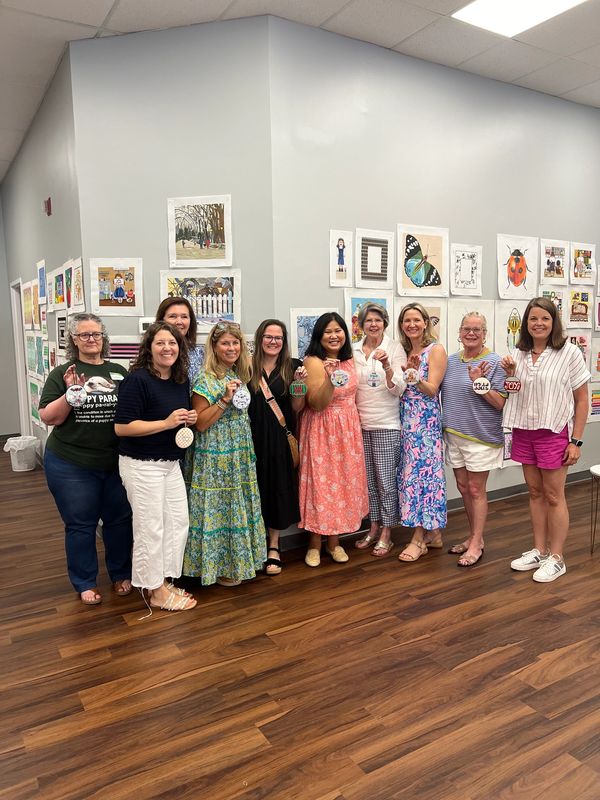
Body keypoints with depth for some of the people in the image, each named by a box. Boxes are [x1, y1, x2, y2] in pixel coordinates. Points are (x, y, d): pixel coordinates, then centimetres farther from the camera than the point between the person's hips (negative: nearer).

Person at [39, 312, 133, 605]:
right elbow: (49, 418, -7)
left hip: (117, 463, 2)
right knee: (80, 524, 10)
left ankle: (121, 574, 32)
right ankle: (85, 583, 28)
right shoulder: (62, 373, -3)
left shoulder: (119, 372, 4)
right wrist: (70, 393, -21)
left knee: (120, 520, 12)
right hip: (71, 465, -2)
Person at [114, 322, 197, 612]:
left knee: (179, 521, 13)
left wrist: (189, 419, -1)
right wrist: (166, 423, -24)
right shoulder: (137, 379, -18)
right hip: (142, 465, -8)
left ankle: (164, 580, 31)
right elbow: (121, 427, -21)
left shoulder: (182, 380, 5)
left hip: (171, 463, 8)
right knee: (150, 528, 2)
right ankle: (156, 592, 19)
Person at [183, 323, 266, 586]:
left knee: (239, 506, 14)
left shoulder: (240, 376, 9)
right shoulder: (205, 380, -13)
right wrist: (225, 399, -22)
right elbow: (200, 423, -16)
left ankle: (237, 560, 28)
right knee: (219, 507, 1)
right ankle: (218, 567, 16)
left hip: (240, 455, 7)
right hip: (215, 457, -7)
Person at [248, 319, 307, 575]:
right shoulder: (248, 367, 2)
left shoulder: (292, 366, 4)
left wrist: (299, 383, -10)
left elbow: (297, 408, 2)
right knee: (256, 488, 5)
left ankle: (273, 546, 19)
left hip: (280, 438, 1)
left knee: (278, 489, 5)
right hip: (253, 436, 0)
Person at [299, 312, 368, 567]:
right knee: (321, 482, -2)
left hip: (348, 429, 6)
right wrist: (329, 378, -33)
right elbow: (316, 404, -20)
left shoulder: (348, 359, 8)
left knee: (344, 480, 9)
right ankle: (315, 543, 14)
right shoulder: (313, 362, -13)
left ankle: (334, 540, 23)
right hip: (322, 430, -6)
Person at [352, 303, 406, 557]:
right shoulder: (353, 351, 7)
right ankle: (374, 528, 27)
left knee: (385, 479, 1)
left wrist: (386, 365, -24)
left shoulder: (394, 348, -3)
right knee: (368, 478, 12)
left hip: (386, 424, -4)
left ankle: (386, 535, 14)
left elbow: (399, 389, -9)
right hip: (360, 423, 4)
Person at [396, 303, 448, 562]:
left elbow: (432, 390, -12)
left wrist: (414, 375, -29)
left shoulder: (436, 350, -5)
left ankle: (419, 539, 2)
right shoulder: (403, 351, 13)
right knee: (410, 473, 8)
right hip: (406, 421, 7)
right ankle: (433, 532, 20)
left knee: (421, 473, -6)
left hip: (426, 422, -6)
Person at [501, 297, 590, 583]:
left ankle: (556, 558, 16)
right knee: (535, 492, 13)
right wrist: (509, 374, -5)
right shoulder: (519, 354, 6)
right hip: (524, 430, 5)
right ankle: (539, 551, 25)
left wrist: (576, 441, -10)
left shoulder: (569, 353, -8)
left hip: (554, 432, -5)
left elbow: (582, 400, -6)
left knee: (553, 496, 3)